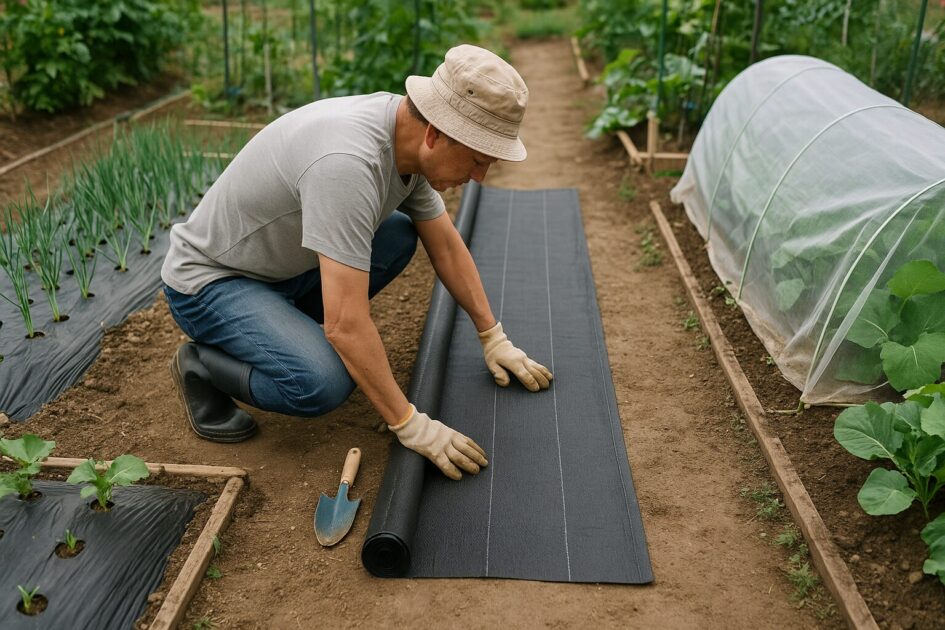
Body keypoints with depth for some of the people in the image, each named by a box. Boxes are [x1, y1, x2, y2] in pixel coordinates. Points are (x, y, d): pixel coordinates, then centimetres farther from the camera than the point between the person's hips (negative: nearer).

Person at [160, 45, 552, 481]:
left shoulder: (411, 138, -8)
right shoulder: (348, 162, -36)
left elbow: (446, 245, 6)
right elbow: (346, 324, -36)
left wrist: (493, 338, 8)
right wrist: (409, 425, -27)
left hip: (280, 265, 9)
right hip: (207, 281, -8)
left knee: (399, 234, -2)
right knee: (325, 384, -29)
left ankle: (286, 333, 9)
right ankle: (202, 365, 0)